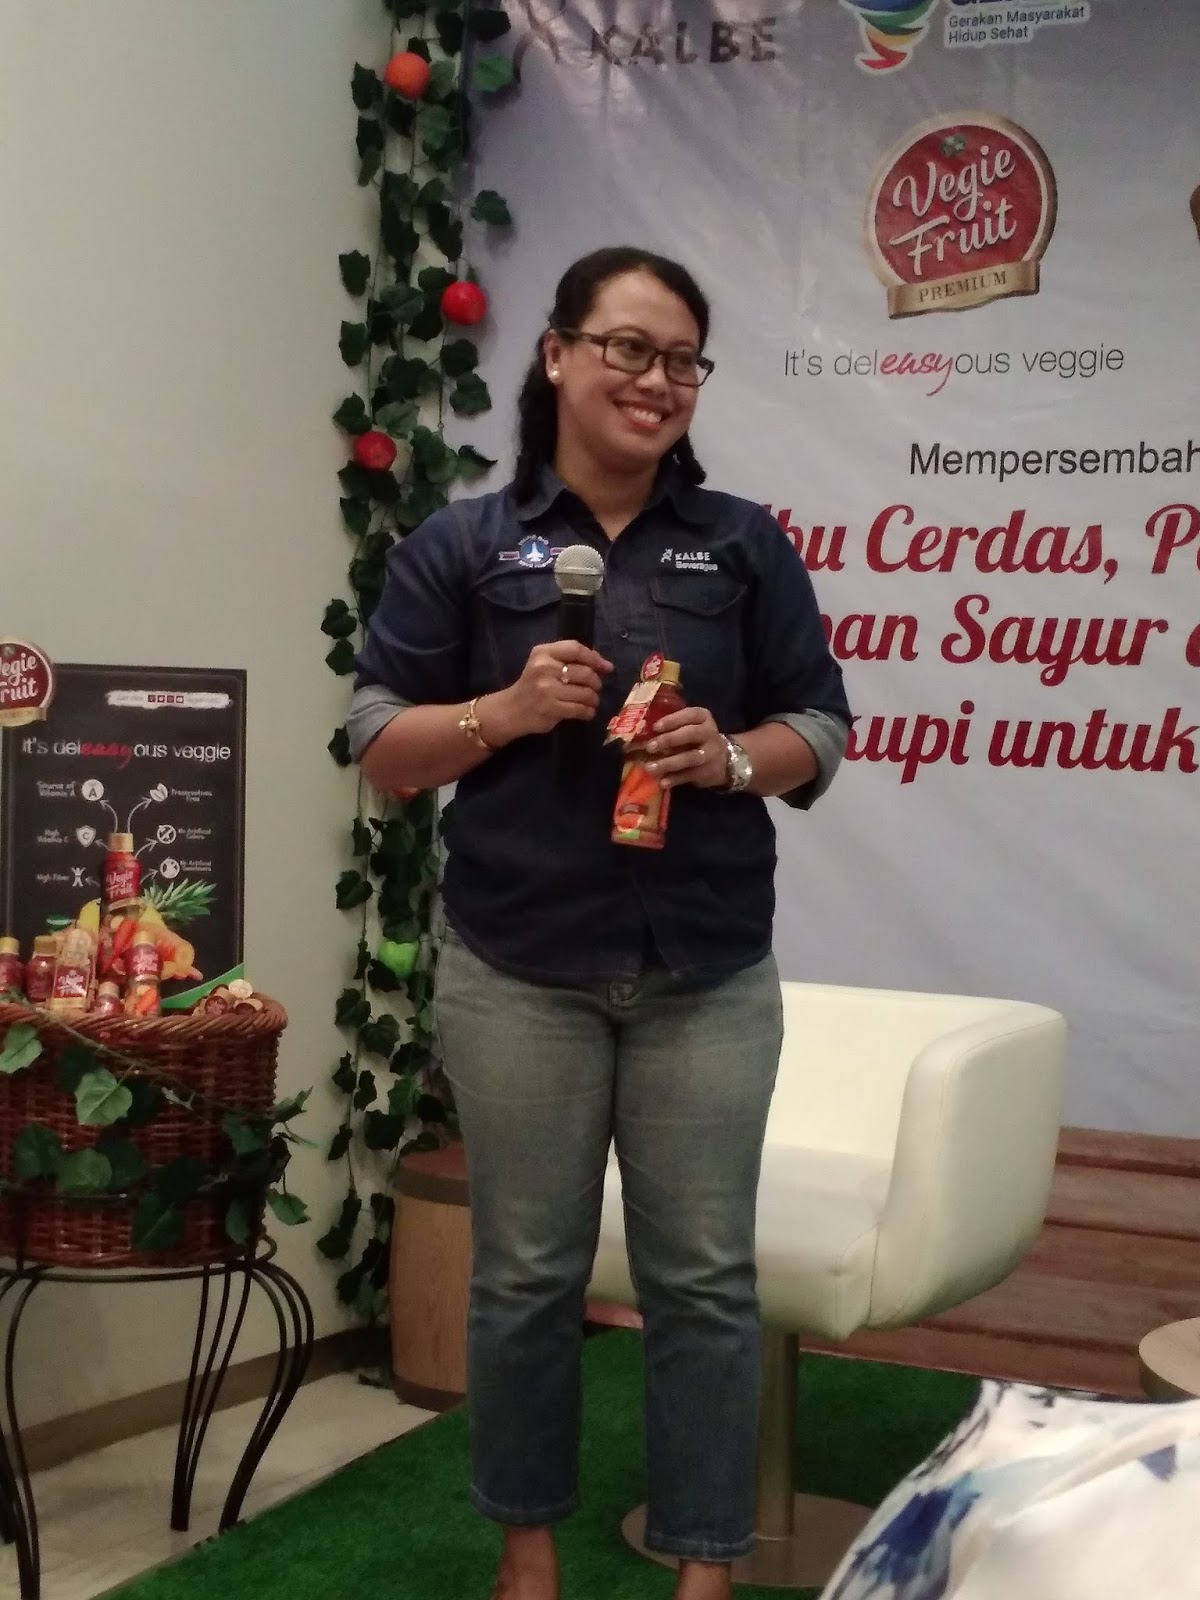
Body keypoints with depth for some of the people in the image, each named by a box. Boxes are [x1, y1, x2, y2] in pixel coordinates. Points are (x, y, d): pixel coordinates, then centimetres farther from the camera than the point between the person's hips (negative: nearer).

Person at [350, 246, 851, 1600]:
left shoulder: (744, 545, 8)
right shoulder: (463, 547, 4)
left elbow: (820, 733, 8)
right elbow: (380, 747, 2)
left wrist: (732, 758, -13)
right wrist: (508, 707, -15)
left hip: (708, 977, 1)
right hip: (518, 972, -1)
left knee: (704, 1278, 3)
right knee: (526, 1273, 7)